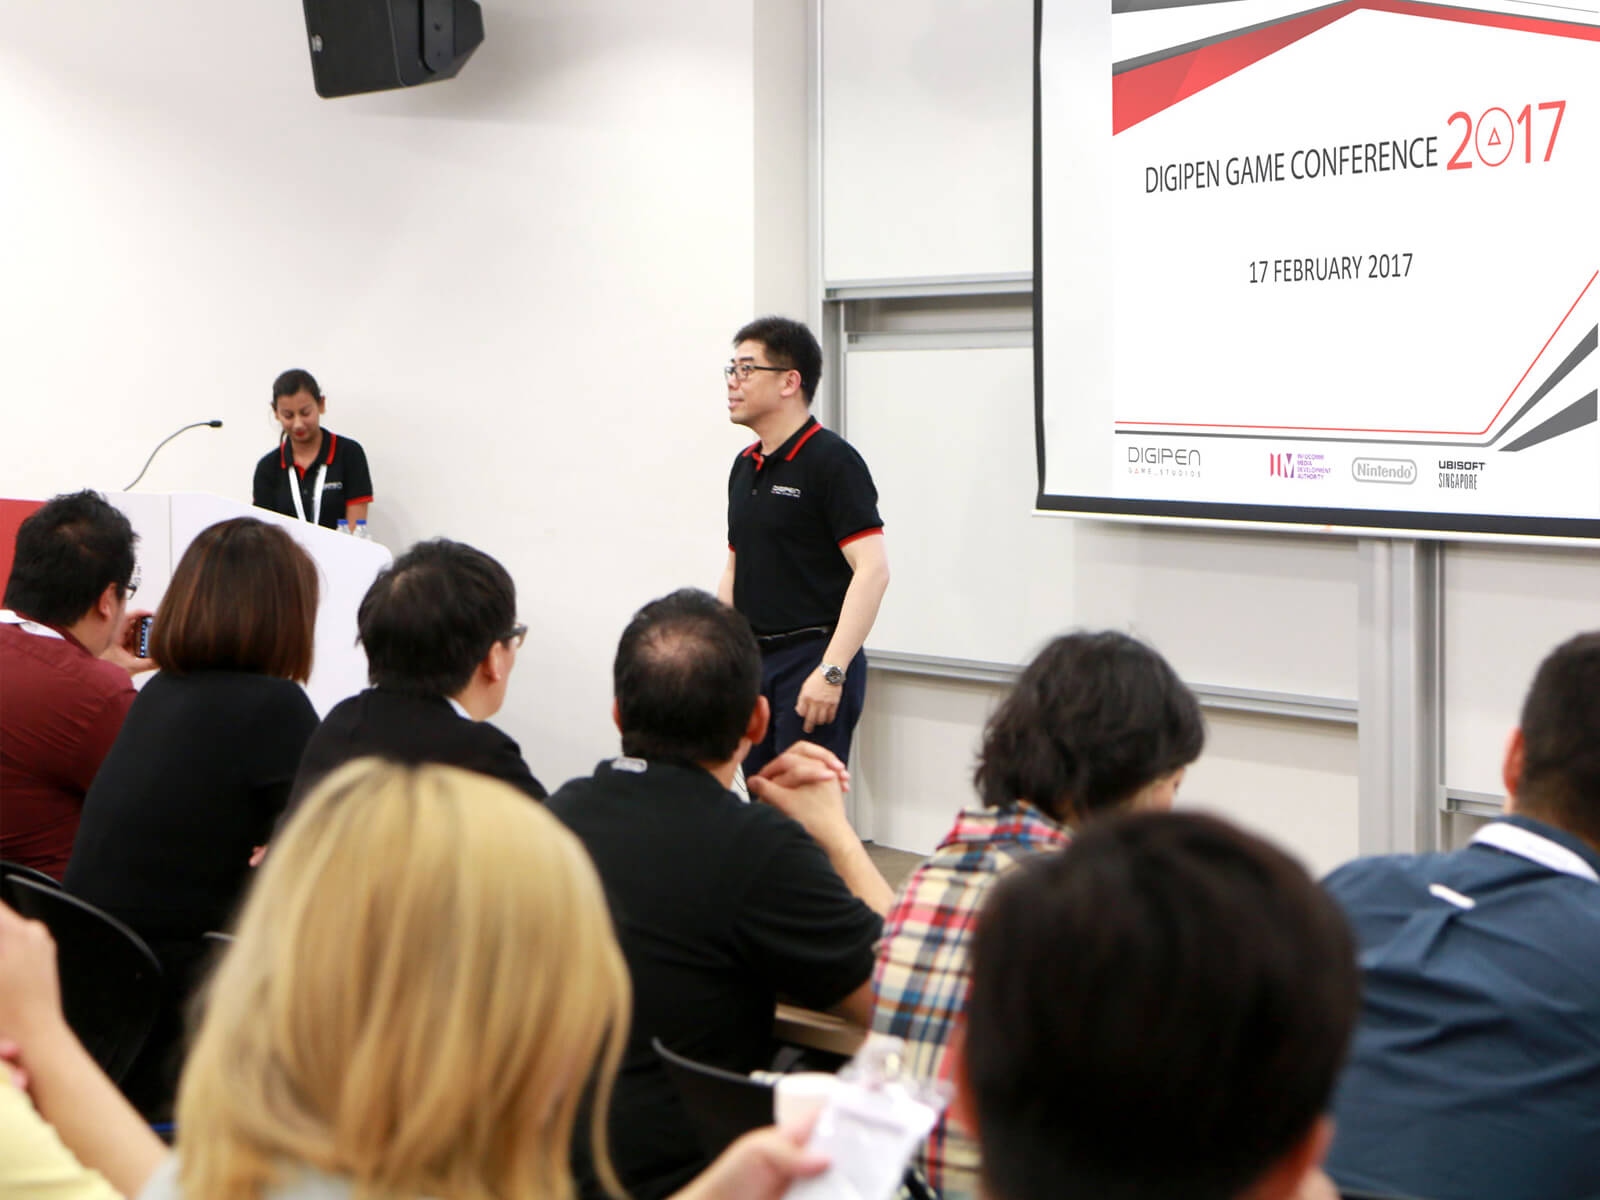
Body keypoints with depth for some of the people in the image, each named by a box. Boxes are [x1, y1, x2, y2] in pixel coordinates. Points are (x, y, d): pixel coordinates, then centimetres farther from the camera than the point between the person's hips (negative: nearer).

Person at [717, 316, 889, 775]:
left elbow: (872, 569, -19)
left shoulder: (832, 461, -10)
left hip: (814, 661, -8)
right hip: (752, 664, 8)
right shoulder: (745, 466, 15)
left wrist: (831, 671, -24)